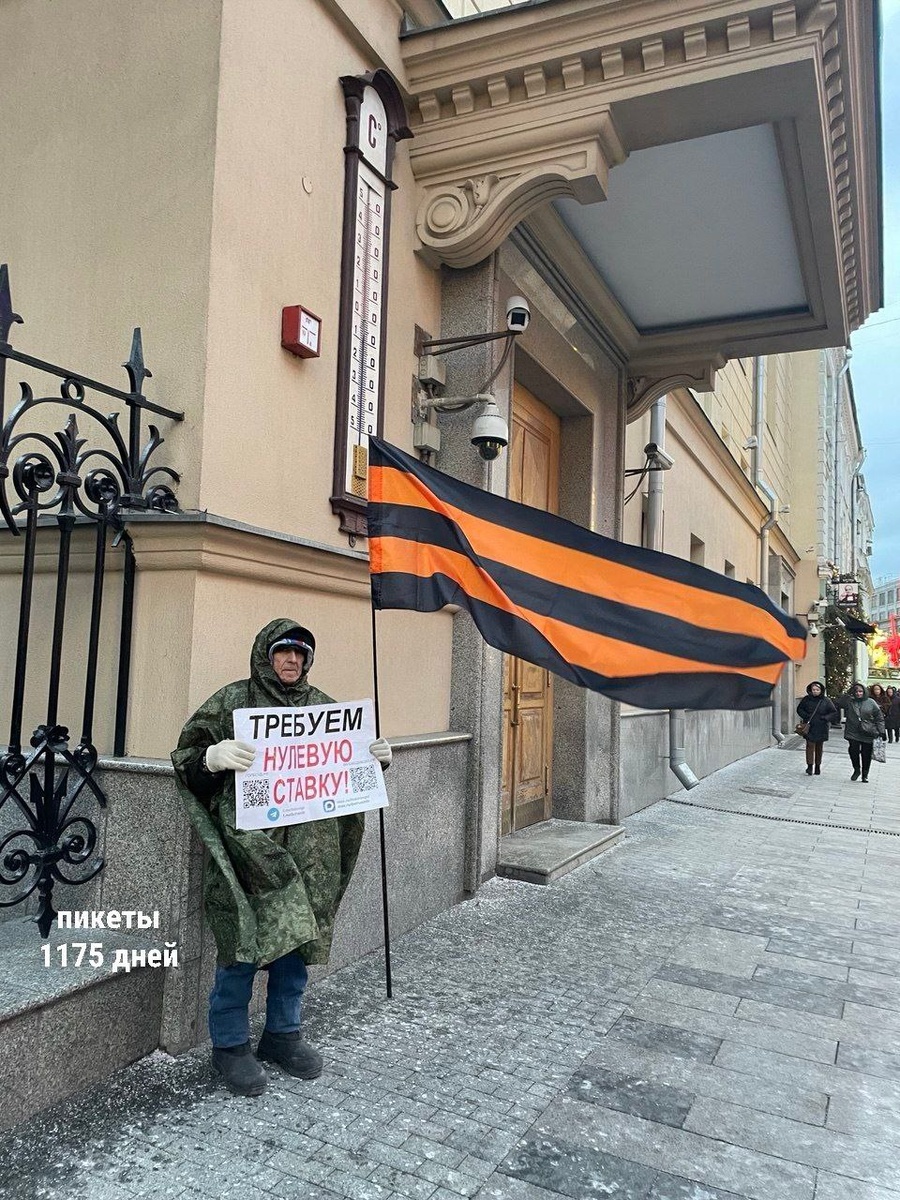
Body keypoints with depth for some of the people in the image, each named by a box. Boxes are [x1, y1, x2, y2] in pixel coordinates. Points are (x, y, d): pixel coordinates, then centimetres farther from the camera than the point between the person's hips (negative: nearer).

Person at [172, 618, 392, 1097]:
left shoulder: (324, 706, 11)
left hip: (308, 853, 5)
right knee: (245, 945, 1)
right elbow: (187, 756, -4)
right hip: (250, 846, -5)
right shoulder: (232, 700, -3)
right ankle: (230, 1044, 23)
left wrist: (376, 757, 0)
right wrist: (212, 757, -26)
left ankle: (282, 1035, 34)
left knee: (296, 939, 14)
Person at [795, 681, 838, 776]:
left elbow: (834, 713, 3)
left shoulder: (825, 700, -2)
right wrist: (805, 716, -7)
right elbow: (799, 709, 10)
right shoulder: (806, 699, -1)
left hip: (821, 728, 1)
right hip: (809, 727, -1)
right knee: (810, 745, -10)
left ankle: (818, 766, 22)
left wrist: (826, 718, -12)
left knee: (819, 747, 11)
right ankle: (810, 765, -9)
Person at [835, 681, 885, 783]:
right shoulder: (849, 701, 2)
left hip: (868, 734, 0)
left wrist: (881, 731, -2)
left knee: (866, 755, 4)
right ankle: (856, 770, 18)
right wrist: (849, 694, -16)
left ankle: (865, 774, 21)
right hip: (853, 733, 0)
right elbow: (838, 704, -15)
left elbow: (879, 717, 5)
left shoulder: (871, 702, 1)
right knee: (853, 751, -8)